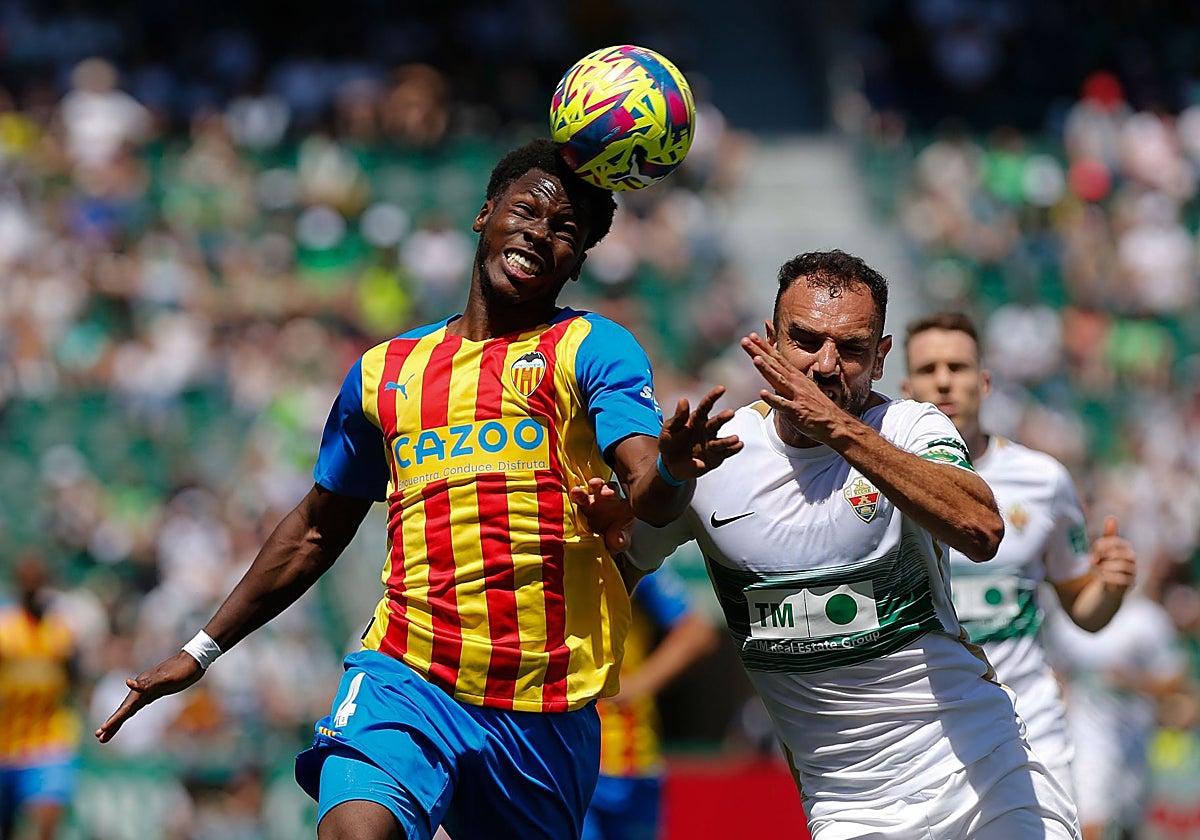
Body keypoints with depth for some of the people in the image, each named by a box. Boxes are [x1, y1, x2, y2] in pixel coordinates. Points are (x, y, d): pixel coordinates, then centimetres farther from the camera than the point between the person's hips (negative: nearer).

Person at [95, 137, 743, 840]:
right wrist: (204, 651, 28)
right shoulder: (385, 371, 15)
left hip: (548, 707, -1)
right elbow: (317, 530, 26)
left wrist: (672, 470, -37)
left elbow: (652, 499, -12)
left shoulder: (594, 350, 5)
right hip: (407, 674, 1)